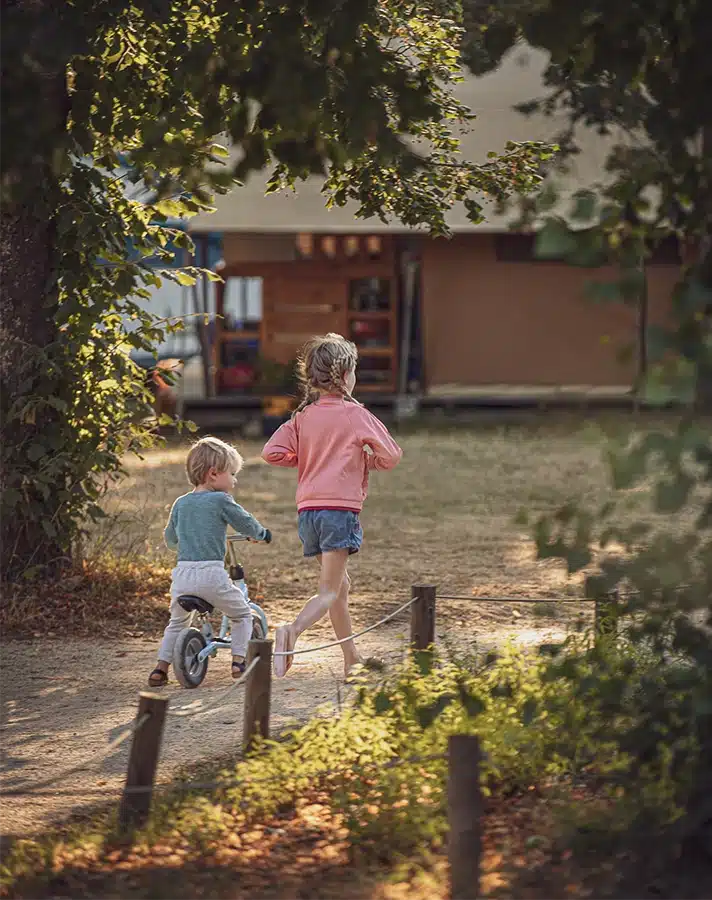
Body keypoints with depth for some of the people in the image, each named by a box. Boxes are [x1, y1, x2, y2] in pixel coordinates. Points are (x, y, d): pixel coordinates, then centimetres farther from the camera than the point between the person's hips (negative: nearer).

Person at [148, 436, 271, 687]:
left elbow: (170, 538, 25)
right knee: (241, 614, 17)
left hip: (182, 575, 5)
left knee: (177, 622, 24)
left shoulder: (180, 504, 14)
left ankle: (161, 668, 15)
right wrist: (261, 534, 25)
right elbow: (247, 524, 3)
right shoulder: (220, 501, -4)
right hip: (211, 575, -5)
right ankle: (239, 661, 10)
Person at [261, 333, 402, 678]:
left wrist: (307, 459, 14)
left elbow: (272, 452, 0)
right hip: (340, 508, -6)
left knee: (340, 585, 20)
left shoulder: (303, 417, 9)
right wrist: (364, 461, 18)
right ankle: (292, 630, -37)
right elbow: (391, 455, -1)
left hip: (308, 509, 6)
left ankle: (352, 659, 27)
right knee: (329, 592, -9)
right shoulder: (355, 415, -3)